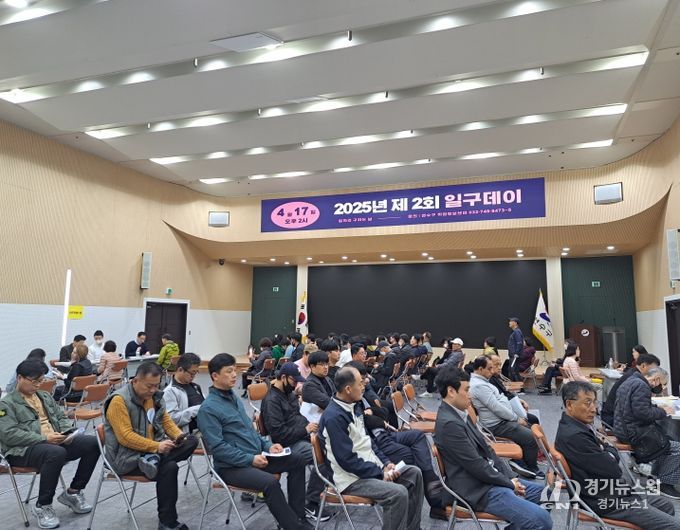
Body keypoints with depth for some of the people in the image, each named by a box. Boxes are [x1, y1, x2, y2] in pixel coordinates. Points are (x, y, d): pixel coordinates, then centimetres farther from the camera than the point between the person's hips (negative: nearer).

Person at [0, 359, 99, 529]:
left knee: (92, 443, -16)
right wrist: (44, 438, -21)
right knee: (56, 453, -39)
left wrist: (67, 431, -5)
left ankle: (72, 492, 3)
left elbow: (62, 417, 19)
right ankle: (42, 506, -16)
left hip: (55, 442, 7)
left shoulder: (45, 396, 20)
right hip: (23, 450, -7)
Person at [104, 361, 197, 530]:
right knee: (169, 468, -27)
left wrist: (179, 436, -8)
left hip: (153, 449, 7)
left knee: (191, 441, -12)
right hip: (127, 456, -7)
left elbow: (166, 420, 12)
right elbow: (126, 437, -24)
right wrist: (156, 447, -28)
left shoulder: (155, 395, 5)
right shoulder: (119, 401, -19)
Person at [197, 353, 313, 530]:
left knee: (297, 460, 3)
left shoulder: (234, 397, 11)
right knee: (269, 482, -32)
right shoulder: (208, 408, -16)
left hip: (256, 456, 9)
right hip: (232, 466, -9)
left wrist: (267, 445, 5)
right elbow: (218, 447, -21)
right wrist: (250, 459, -21)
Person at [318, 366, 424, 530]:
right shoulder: (334, 417, -24)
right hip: (353, 477, -9)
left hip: (372, 467, 9)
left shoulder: (355, 406, 4)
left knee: (414, 473, 7)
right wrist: (381, 473, -18)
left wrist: (385, 463, 1)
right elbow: (347, 460, -24)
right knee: (398, 493, -26)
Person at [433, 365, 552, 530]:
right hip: (480, 490, -10)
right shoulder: (449, 423, -24)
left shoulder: (460, 414, 7)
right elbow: (476, 465, -21)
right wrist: (509, 483, -8)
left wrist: (510, 477, 3)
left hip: (491, 479, 10)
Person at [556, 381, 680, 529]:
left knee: (667, 506, 24)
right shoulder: (574, 436, -30)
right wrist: (610, 448, -4)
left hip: (615, 490, 10)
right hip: (607, 502, -10)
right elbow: (613, 470, -23)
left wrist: (605, 447, -12)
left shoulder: (577, 424, 3)